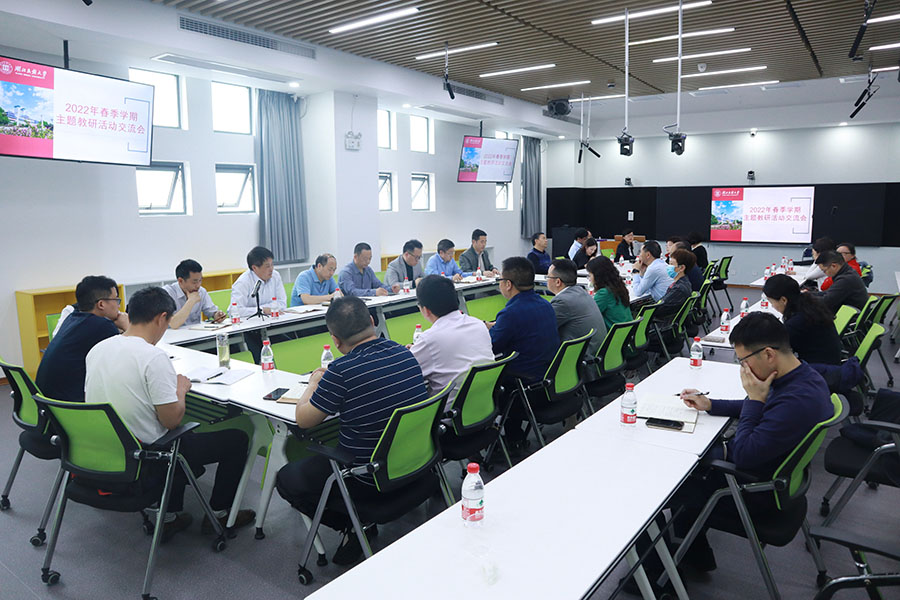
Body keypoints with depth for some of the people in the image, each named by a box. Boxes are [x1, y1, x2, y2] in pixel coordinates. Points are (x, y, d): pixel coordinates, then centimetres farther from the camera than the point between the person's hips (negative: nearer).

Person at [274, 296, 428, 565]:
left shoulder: (341, 371, -25)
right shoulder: (405, 353, -5)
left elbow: (304, 419, -9)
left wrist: (314, 383, 9)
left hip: (368, 479, -6)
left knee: (286, 479, 16)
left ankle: (353, 526, 12)